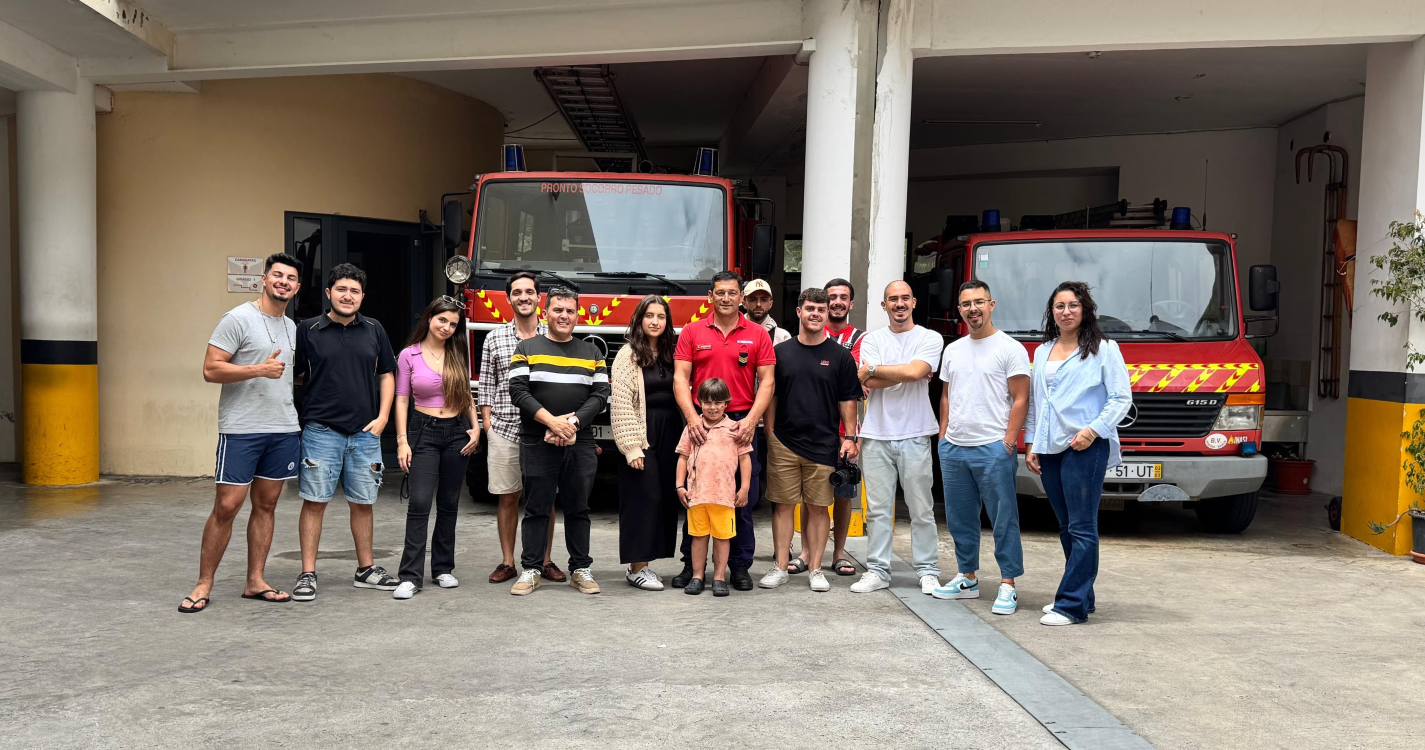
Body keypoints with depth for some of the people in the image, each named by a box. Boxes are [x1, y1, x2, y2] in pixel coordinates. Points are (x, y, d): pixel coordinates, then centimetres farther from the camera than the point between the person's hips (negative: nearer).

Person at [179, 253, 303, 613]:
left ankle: (255, 582, 16)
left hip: (284, 430, 6)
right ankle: (204, 585, 7)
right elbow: (211, 370, -12)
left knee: (266, 505, 9)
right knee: (226, 506, -5)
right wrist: (260, 370, -20)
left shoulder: (292, 328, 15)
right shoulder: (238, 319, -7)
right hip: (241, 430, -6)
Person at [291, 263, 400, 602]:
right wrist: (298, 416, -6)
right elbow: (294, 375, 3)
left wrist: (382, 417, 1)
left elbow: (387, 375, 11)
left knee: (362, 503, 11)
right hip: (321, 431, -3)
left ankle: (366, 569, 23)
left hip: (365, 433, 3)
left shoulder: (374, 330, 8)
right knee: (314, 501, 1)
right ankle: (308, 574, 9)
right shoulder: (308, 330, 1)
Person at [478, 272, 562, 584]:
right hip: (504, 430, 0)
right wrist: (487, 424, 1)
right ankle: (507, 562, 16)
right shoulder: (494, 339, 6)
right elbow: (486, 386, 8)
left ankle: (545, 561, 16)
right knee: (507, 497, 6)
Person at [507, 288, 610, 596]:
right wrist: (552, 421, -17)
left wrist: (573, 423, -13)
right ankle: (531, 569, 11)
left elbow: (600, 394, 2)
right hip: (537, 443, -2)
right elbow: (518, 391, -6)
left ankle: (580, 569, 14)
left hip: (580, 444, 2)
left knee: (578, 509, 7)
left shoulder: (591, 353, 11)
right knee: (537, 508, 3)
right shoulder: (527, 348, 4)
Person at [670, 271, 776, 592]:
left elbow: (766, 382, 1)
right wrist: (691, 417, -13)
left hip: (742, 424, 0)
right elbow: (680, 378, 1)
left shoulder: (758, 334, 5)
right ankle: (691, 565, 15)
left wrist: (751, 420, -12)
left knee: (743, 499, 3)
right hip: (701, 424, 0)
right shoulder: (692, 332, 6)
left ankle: (740, 566, 14)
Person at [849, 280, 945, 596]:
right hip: (877, 435, 2)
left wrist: (874, 369, -6)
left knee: (921, 510, 4)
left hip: (915, 435, -2)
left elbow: (915, 371, -16)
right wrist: (908, 373, -10)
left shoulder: (930, 338, 3)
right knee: (878, 509, 5)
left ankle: (928, 571, 14)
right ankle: (877, 571, 13)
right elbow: (870, 384, -6)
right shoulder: (872, 340, 8)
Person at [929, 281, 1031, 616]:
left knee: (1003, 519, -3)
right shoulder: (952, 350, 15)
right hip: (953, 449, 7)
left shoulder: (1010, 348, -4)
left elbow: (1020, 399, -7)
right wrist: (943, 435, 11)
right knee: (959, 518, 12)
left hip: (992, 449, -6)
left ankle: (1008, 584, 3)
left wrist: (1009, 441, -13)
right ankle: (966, 578, 23)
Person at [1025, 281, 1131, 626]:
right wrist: (1030, 444, 13)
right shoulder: (1042, 352, 19)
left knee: (1081, 528, -8)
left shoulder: (1104, 349, 2)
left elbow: (1122, 398, -3)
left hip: (1084, 448, -6)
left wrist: (1094, 429, -15)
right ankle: (1080, 596, 19)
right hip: (1048, 449, 6)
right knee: (1066, 526, 10)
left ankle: (1071, 604, -7)